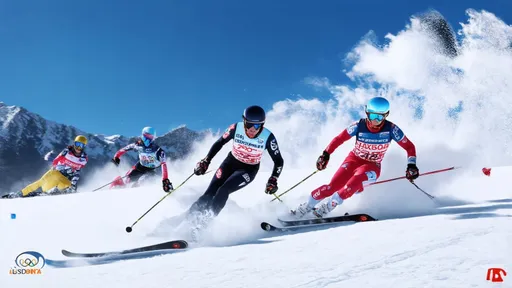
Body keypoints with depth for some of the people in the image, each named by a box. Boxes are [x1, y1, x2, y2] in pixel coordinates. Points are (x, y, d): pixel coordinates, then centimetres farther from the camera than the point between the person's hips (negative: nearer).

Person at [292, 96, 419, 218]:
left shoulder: (391, 129, -17)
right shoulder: (359, 125, -17)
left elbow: (409, 147, -7)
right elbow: (339, 139, -8)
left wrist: (411, 165, -17)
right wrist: (325, 155, -17)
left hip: (373, 167, 0)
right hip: (354, 159, 1)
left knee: (357, 179, -34)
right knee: (333, 186, -18)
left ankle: (330, 205, -21)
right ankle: (307, 205, -1)